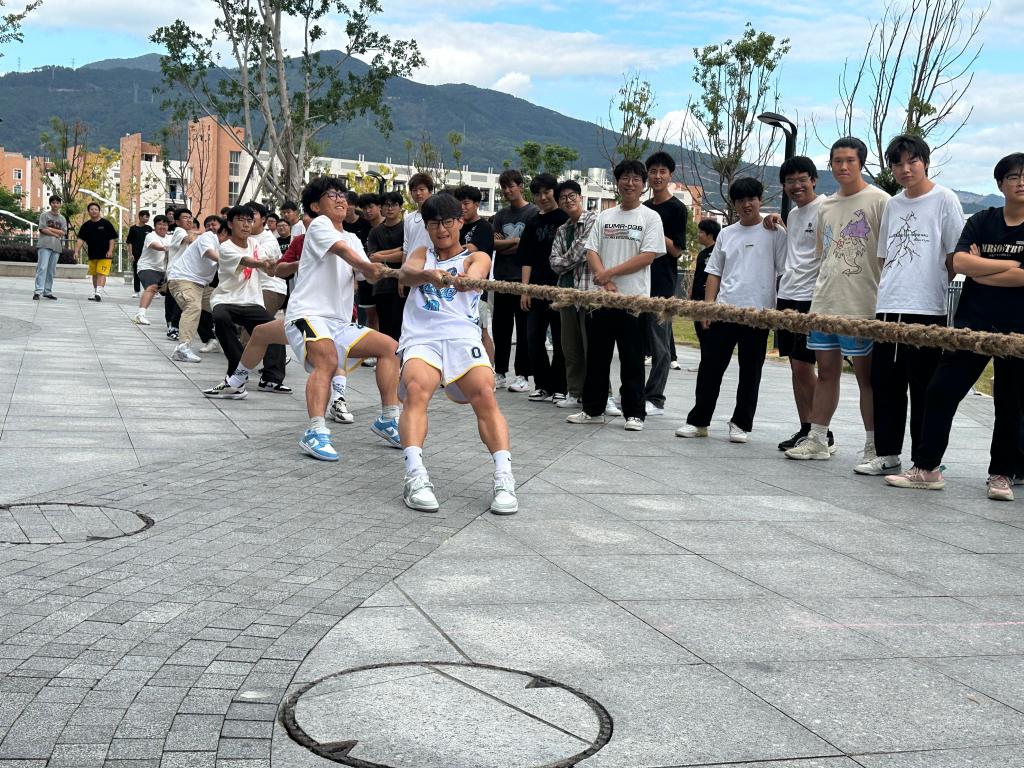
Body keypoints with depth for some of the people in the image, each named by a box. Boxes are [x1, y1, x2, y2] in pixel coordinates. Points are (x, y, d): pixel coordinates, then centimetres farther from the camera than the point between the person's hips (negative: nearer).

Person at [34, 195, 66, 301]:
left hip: (57, 247, 4)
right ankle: (38, 291, -17)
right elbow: (43, 229, -6)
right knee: (42, 268, -12)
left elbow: (63, 232, 3)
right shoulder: (44, 215, 6)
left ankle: (47, 291, 10)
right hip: (45, 245, -4)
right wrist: (56, 234, -6)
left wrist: (50, 229, -5)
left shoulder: (62, 218, 16)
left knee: (51, 270, 5)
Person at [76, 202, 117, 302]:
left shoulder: (106, 223, -1)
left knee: (101, 273, -14)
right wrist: (76, 251, -10)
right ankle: (94, 293, 23)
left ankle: (98, 292, -23)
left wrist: (110, 251, -11)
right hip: (92, 254, 4)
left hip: (104, 255, -4)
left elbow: (112, 238, -1)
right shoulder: (86, 225, 7)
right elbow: (81, 239, 2)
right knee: (94, 274, 13)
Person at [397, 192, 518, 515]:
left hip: (463, 337, -1)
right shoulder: (422, 255, 23)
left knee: (485, 395, -28)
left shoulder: (476, 257, 17)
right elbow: (406, 273, -2)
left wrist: (464, 279, -36)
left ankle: (504, 479, -33)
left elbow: (474, 275, -9)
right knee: (415, 390, -31)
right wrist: (428, 275, -27)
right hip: (421, 338, 1)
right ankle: (415, 476, -40)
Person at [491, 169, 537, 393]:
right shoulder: (501, 215, 16)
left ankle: (523, 376, 3)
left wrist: (503, 245, -2)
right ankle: (500, 374, 16)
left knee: (524, 329, -1)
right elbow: (493, 243, 5)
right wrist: (515, 241, -9)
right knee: (500, 328, 8)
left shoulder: (533, 212, -2)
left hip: (523, 278, -6)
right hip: (502, 277, 6)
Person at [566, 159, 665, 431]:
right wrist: (604, 280, -11)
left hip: (633, 297, -4)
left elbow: (647, 256, -9)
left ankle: (635, 413, 8)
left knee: (632, 360, 0)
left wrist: (610, 273, -12)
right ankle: (593, 410, 18)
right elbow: (591, 251, 7)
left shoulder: (650, 217, 1)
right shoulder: (604, 217, 13)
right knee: (596, 356, 9)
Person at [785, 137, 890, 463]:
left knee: (866, 374, 0)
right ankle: (817, 440, 18)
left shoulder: (879, 201, -5)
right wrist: (821, 292, 17)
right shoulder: (826, 205, 15)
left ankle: (874, 446, 7)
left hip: (861, 306, -6)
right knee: (826, 370, 11)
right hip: (825, 303, 6)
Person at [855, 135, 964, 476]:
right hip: (888, 308, 6)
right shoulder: (893, 205, 15)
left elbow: (955, 256, -2)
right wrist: (885, 293, 13)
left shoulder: (944, 199, -2)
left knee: (923, 389, -1)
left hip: (927, 310, -6)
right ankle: (887, 455, 18)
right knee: (884, 384, 8)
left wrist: (932, 288, -3)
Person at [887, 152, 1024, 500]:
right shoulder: (981, 222, 8)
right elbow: (959, 262, -7)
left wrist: (981, 271, -9)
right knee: (941, 392, -2)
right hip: (971, 324, 2)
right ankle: (927, 468, 6)